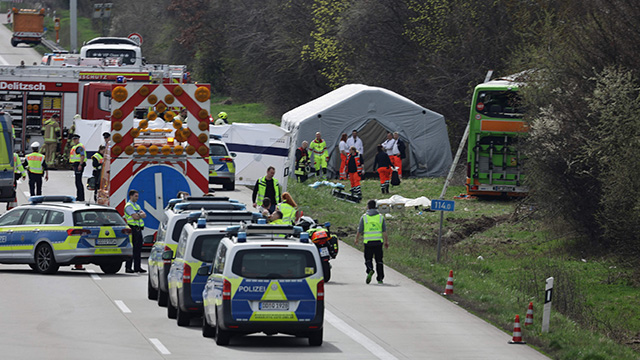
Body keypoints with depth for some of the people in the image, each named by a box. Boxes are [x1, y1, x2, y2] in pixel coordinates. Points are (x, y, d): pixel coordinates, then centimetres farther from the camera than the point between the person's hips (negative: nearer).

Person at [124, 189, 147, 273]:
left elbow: (144, 215, 10)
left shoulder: (137, 206, 21)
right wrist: (141, 215, 0)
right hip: (133, 229, -9)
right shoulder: (128, 206, -7)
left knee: (138, 249, 9)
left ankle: (137, 267, 13)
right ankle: (128, 267, -7)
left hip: (138, 229, 9)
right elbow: (135, 217, -18)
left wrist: (139, 215, -9)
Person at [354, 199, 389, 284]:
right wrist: (386, 242, 6)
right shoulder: (380, 217, 4)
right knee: (379, 260, 9)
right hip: (378, 241, 2)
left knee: (368, 259, 7)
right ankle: (380, 278, 8)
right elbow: (384, 231, 0)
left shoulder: (364, 217, -1)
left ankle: (370, 270, -23)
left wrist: (356, 240, 18)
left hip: (368, 242, -2)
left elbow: (360, 231, 2)